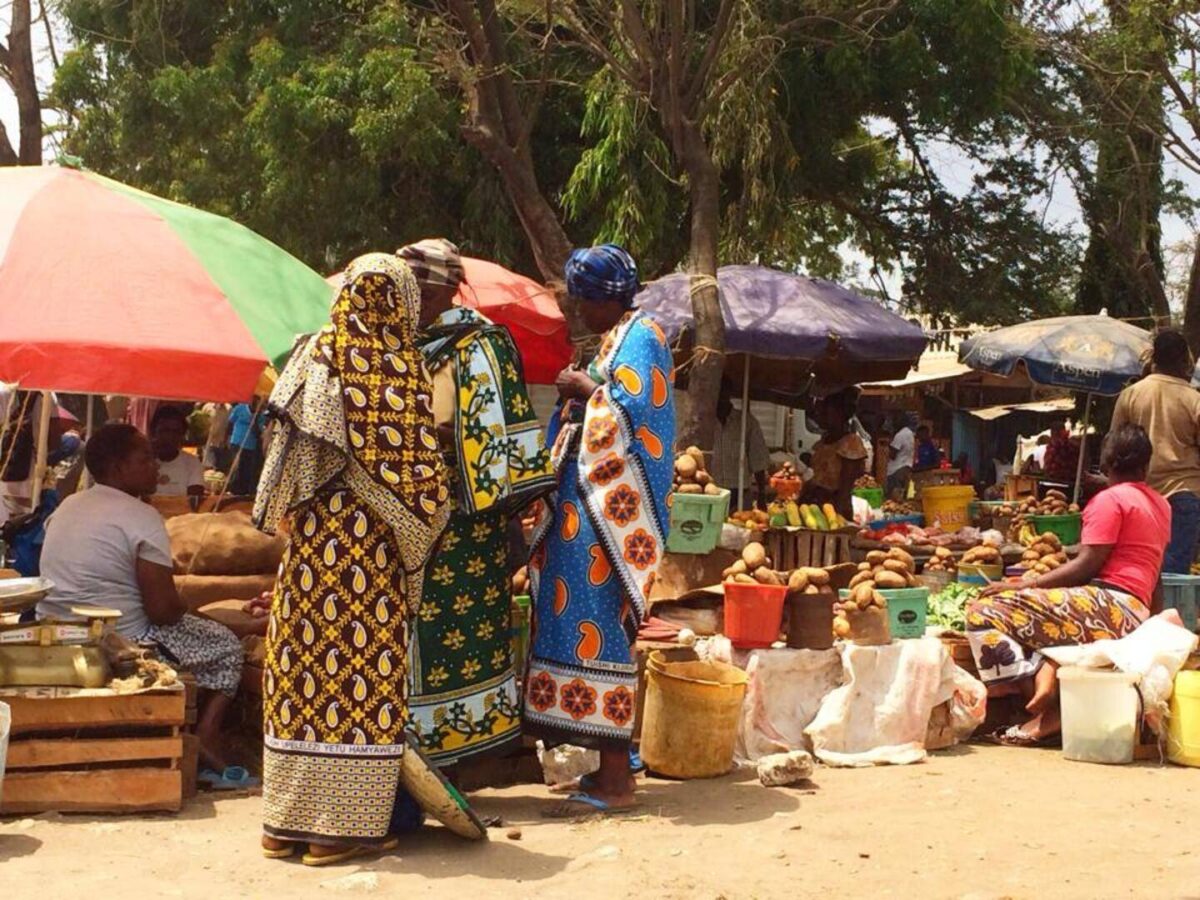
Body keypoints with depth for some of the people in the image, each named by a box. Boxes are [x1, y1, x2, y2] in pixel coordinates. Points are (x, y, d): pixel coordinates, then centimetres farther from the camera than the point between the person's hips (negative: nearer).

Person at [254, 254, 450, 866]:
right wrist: (418, 530, 8)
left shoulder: (315, 356, 3)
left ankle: (286, 821, 15)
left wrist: (288, 518, 16)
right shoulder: (404, 366, -6)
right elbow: (419, 467, -7)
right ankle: (344, 826, 5)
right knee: (366, 669, 2)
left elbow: (287, 456, 5)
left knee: (307, 665, 9)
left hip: (312, 535, 4)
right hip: (373, 541, -4)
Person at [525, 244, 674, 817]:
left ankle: (614, 780, -8)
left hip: (611, 508, -10)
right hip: (594, 505, 10)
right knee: (591, 624, 11)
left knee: (597, 627, -10)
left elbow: (629, 413, -21)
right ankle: (612, 767, 17)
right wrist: (582, 393, 12)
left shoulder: (638, 336, -9)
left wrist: (585, 389, -8)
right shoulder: (621, 337, 20)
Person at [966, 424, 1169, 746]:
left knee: (984, 609, -14)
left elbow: (1088, 565, -14)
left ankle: (1046, 708, -17)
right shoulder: (1160, 505, 20)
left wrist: (1021, 586, -13)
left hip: (1107, 606, -10)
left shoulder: (1110, 499, -5)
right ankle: (1045, 675, -7)